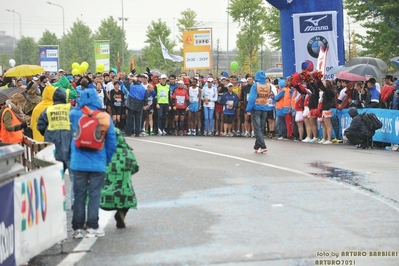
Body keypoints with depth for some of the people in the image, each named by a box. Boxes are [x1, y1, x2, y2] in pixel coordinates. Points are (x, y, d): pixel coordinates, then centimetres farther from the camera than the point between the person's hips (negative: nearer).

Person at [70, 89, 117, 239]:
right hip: (98, 163, -1)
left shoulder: (74, 115, -4)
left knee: (79, 195, 7)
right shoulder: (105, 117, -3)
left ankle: (77, 228, 9)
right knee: (94, 195, 5)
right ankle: (92, 227, 4)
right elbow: (112, 141, -1)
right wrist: (108, 160, 8)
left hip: (78, 163, 1)